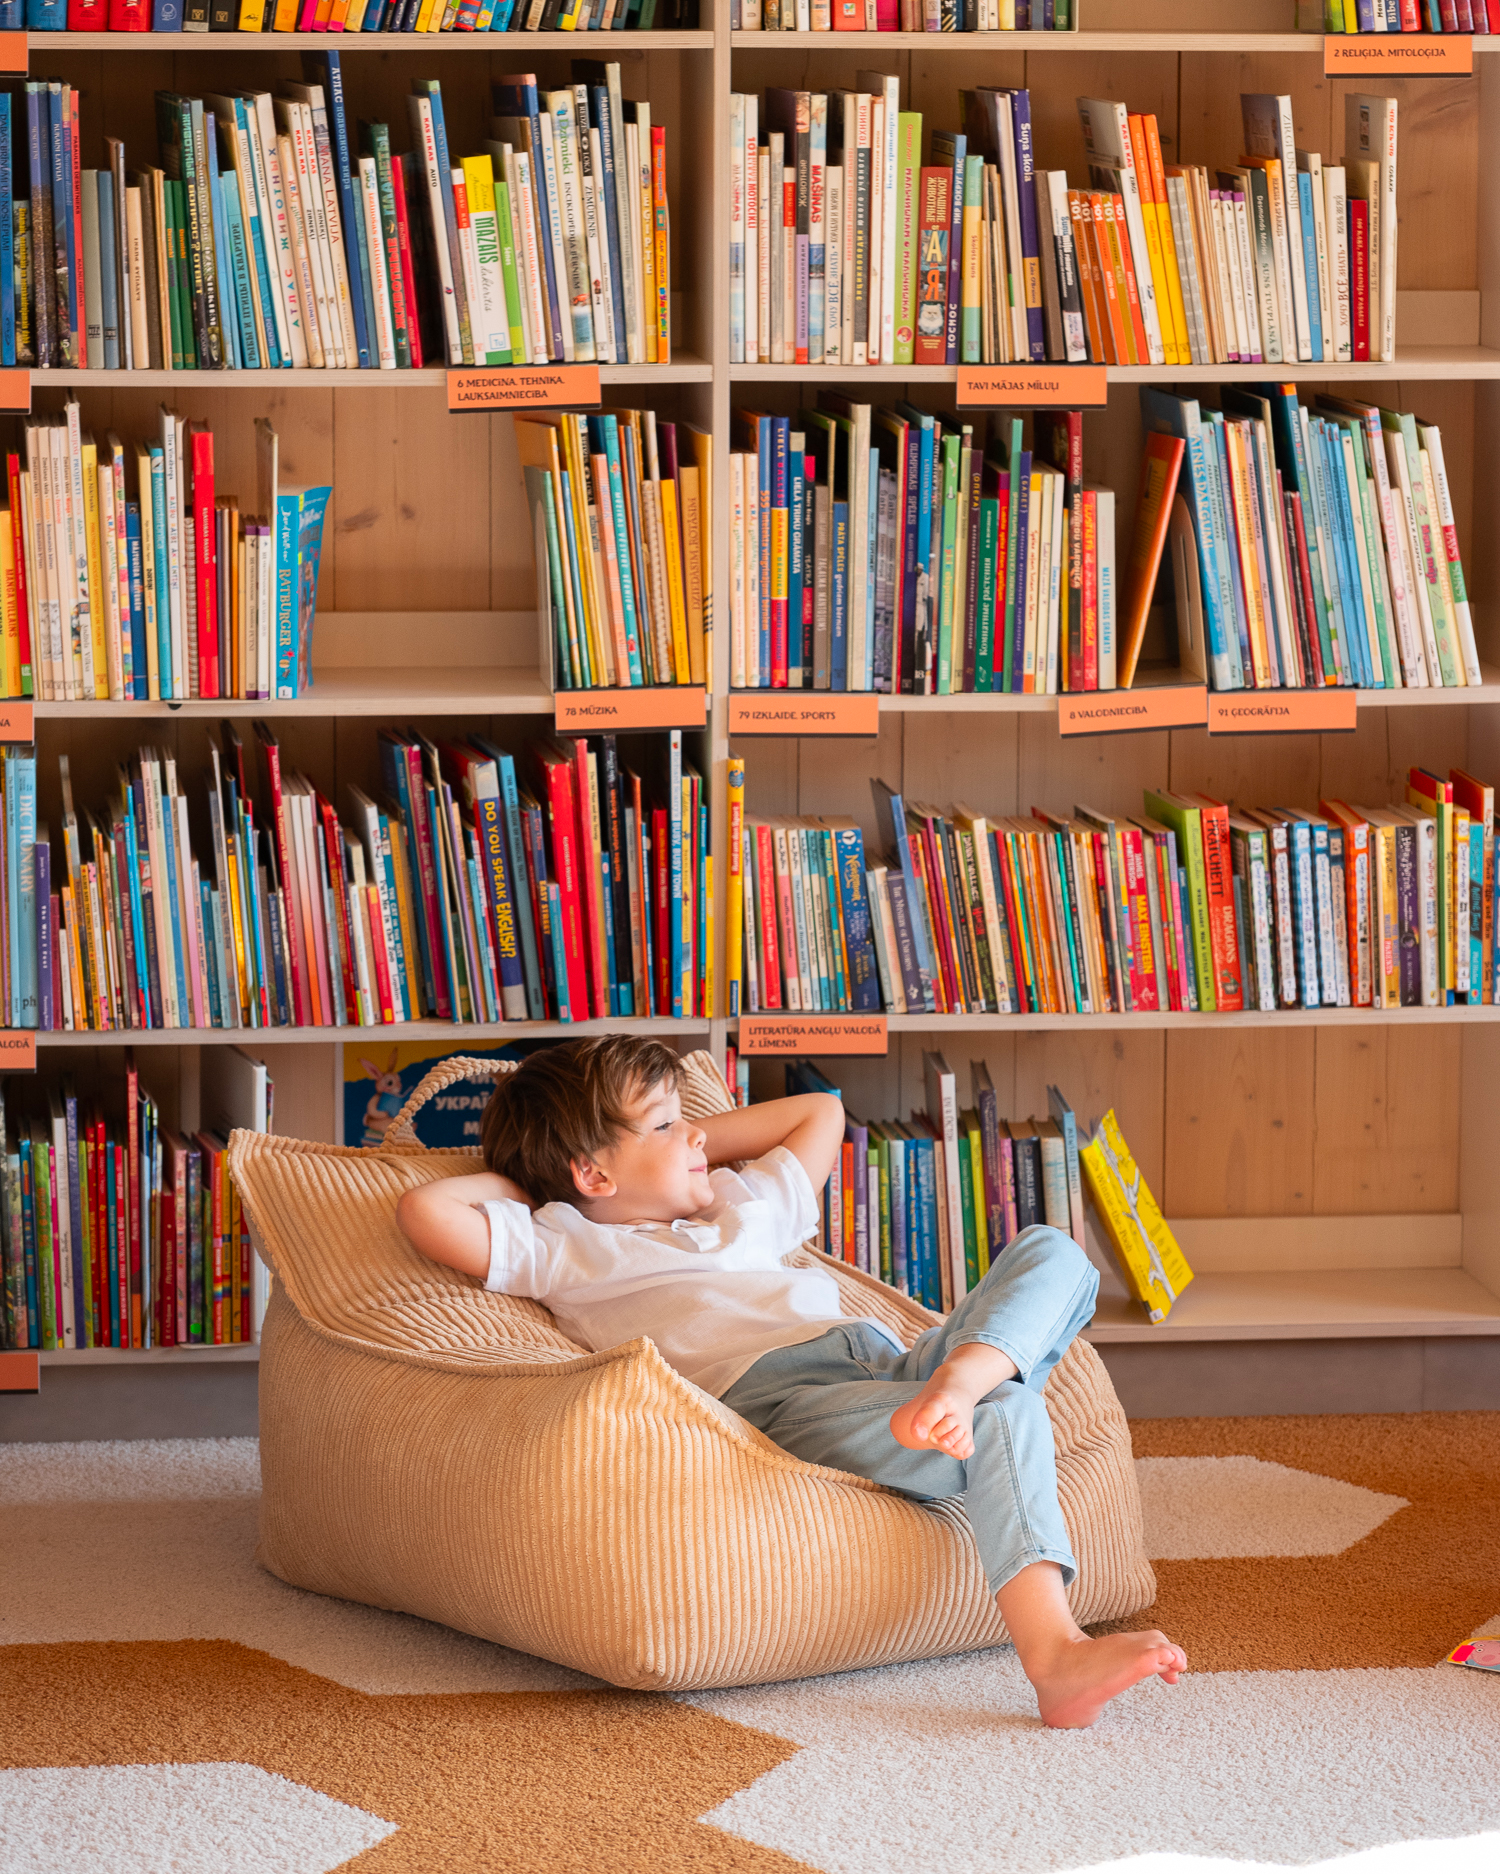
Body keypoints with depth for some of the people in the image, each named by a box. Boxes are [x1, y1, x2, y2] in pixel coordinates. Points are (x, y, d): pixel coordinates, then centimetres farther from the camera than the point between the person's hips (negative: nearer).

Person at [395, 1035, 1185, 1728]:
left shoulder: (743, 1207, 37)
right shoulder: (566, 1250, 13)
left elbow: (819, 1113, 52)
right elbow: (424, 1210, 0)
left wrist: (693, 1144, 41)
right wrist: (517, 1183, 18)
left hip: (894, 1362, 8)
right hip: (779, 1393, -8)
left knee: (1049, 1252, -5)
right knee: (1004, 1416, -31)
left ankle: (956, 1385, -34)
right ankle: (1054, 1655, -46)